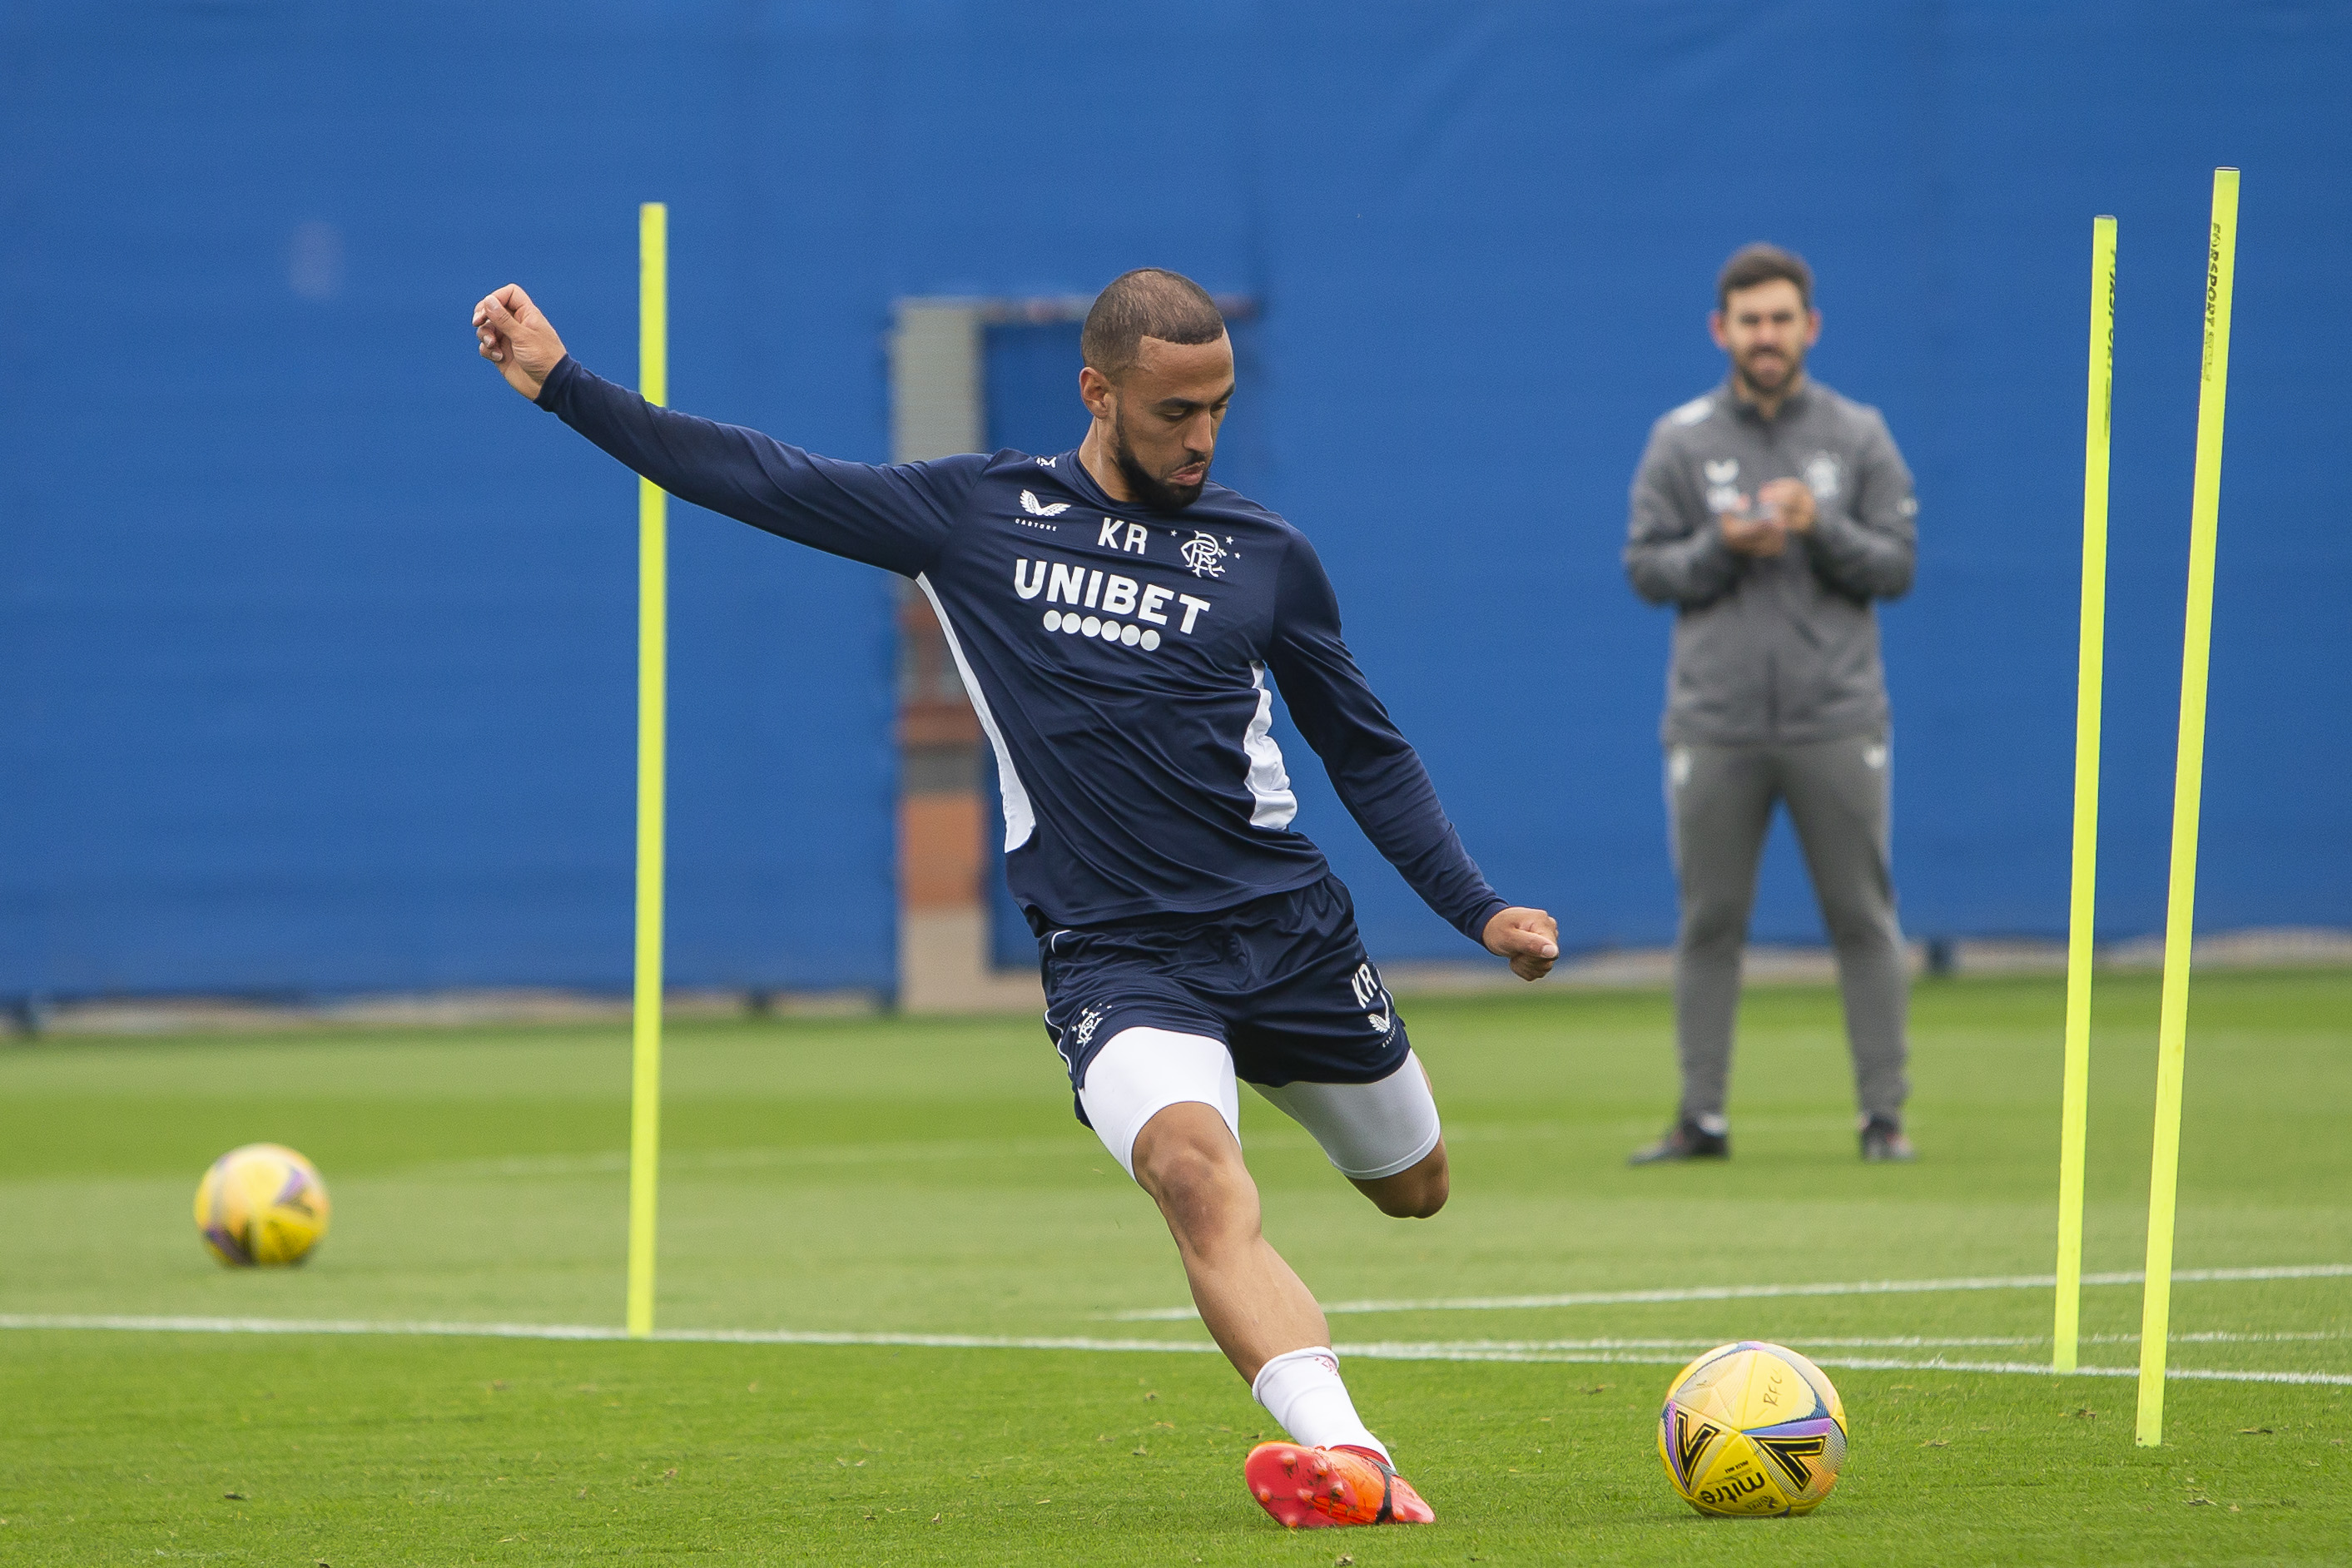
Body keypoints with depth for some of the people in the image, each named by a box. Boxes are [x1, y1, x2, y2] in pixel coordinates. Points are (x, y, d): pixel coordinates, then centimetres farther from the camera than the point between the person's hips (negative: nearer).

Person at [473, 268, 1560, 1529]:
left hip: (1286, 929, 3)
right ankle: (1348, 1462, -42)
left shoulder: (1264, 557, 7)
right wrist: (562, 384, 2)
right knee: (1198, 1181, -29)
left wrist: (1481, 910, 7)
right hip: (1111, 955, -3)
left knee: (1412, 1190, 10)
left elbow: (1370, 757, 16)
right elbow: (763, 481, 5)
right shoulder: (979, 513, 3)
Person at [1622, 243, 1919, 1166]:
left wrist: (1821, 529, -15)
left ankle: (1883, 1114, 4)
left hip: (1836, 722, 0)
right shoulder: (1681, 441, 6)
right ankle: (1702, 1117, 10)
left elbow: (1896, 565, 1)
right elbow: (1645, 569, 3)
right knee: (1708, 921, 3)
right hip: (1715, 728, 0)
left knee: (1863, 918, 0)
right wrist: (1723, 547, -14)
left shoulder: (1859, 437, 6)